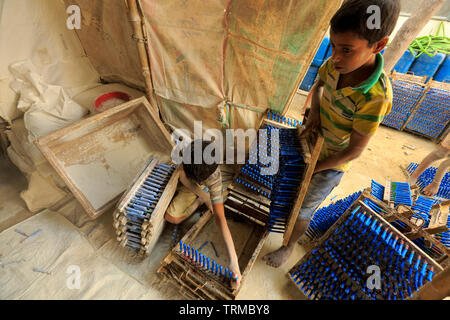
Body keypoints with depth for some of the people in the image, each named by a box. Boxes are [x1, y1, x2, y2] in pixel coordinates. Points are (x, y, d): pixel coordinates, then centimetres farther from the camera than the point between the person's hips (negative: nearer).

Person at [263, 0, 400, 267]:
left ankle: (288, 248, 39)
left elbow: (354, 151, -24)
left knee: (304, 210, 12)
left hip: (332, 163, -5)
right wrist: (315, 110, -13)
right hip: (314, 146, 5)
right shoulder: (336, 63, -16)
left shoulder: (374, 98, -33)